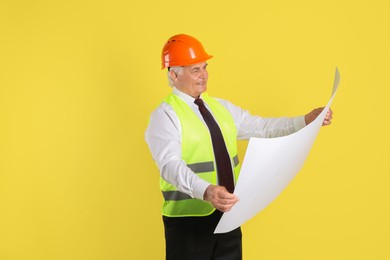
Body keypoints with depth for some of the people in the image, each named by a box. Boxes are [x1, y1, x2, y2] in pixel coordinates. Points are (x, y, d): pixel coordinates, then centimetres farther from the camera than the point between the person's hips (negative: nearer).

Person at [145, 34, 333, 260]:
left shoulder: (222, 108, 11)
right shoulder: (165, 115, -11)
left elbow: (262, 127, 12)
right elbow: (171, 164, -25)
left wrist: (306, 120, 2)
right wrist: (206, 191, -41)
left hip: (227, 216, 6)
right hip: (188, 220, -6)